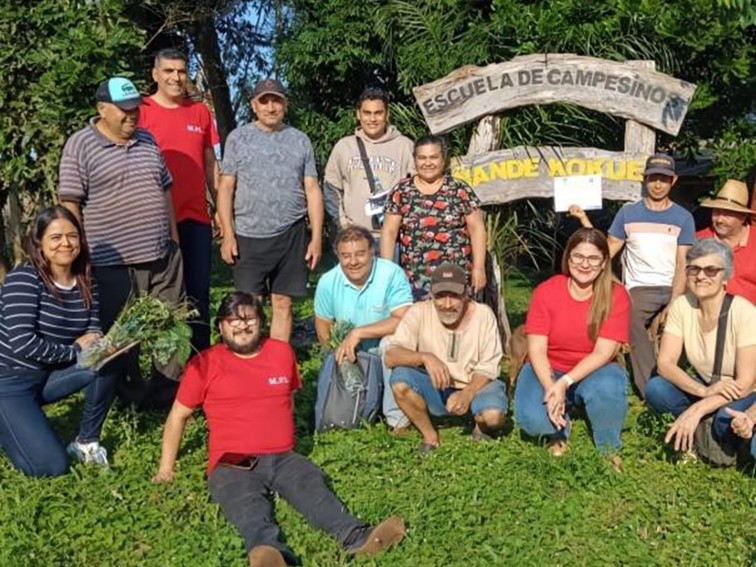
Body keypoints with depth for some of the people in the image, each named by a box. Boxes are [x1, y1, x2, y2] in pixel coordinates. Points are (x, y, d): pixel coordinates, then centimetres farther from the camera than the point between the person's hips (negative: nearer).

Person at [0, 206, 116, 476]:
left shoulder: (86, 283, 0)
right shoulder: (24, 279, -19)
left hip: (49, 375, 6)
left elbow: (94, 332, 2)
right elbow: (23, 344, -27)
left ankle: (87, 441, -1)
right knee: (51, 467, -16)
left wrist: (94, 340, -22)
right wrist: (75, 351, -19)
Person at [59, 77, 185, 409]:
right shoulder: (80, 146, -6)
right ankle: (133, 397, 22)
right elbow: (69, 204, -8)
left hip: (162, 255, 5)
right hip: (113, 262, -5)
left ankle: (170, 388, 26)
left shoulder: (147, 141, 12)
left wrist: (174, 238, 15)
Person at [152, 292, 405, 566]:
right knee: (248, 506, -36)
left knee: (314, 488, -29)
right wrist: (166, 467, 10)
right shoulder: (204, 363, 6)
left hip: (283, 458, 4)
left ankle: (356, 537, -53)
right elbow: (178, 415, 13)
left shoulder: (282, 351, 16)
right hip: (233, 464, -3)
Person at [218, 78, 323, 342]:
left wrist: (316, 237, 1)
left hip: (290, 235, 1)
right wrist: (228, 234, -6)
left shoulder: (300, 140, 10)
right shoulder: (238, 137, 5)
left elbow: (312, 190, 8)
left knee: (282, 303, 6)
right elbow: (226, 188, 2)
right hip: (248, 236, -1)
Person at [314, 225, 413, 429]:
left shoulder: (392, 274, -22)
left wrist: (358, 332, -31)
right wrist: (338, 356, -6)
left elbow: (404, 320, -30)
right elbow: (322, 324, 4)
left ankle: (398, 419, -22)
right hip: (350, 356, 4)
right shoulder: (328, 282, -10)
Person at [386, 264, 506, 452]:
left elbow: (487, 368, -10)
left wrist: (467, 394, -28)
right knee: (400, 378, -27)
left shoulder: (483, 314, -12)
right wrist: (425, 357, -38)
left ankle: (482, 428, 8)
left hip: (475, 387, -1)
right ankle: (430, 436, -4)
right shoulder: (419, 313, -13)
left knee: (493, 415, -32)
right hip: (436, 390, 1)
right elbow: (390, 356, -21)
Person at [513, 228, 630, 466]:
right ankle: (559, 431, 11)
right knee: (531, 418, -29)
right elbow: (537, 350, -14)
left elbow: (603, 352, -18)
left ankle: (609, 448, -4)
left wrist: (565, 383, -31)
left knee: (608, 388, -36)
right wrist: (551, 388, -31)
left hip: (595, 371, 0)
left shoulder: (616, 295, -12)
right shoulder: (546, 291, -11)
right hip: (548, 371, 0)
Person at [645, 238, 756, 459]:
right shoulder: (681, 305, -12)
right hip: (703, 388, 4)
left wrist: (696, 410, -37)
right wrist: (705, 390, -33)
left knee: (727, 418, -36)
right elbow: (665, 363, -15)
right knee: (655, 389, -24)